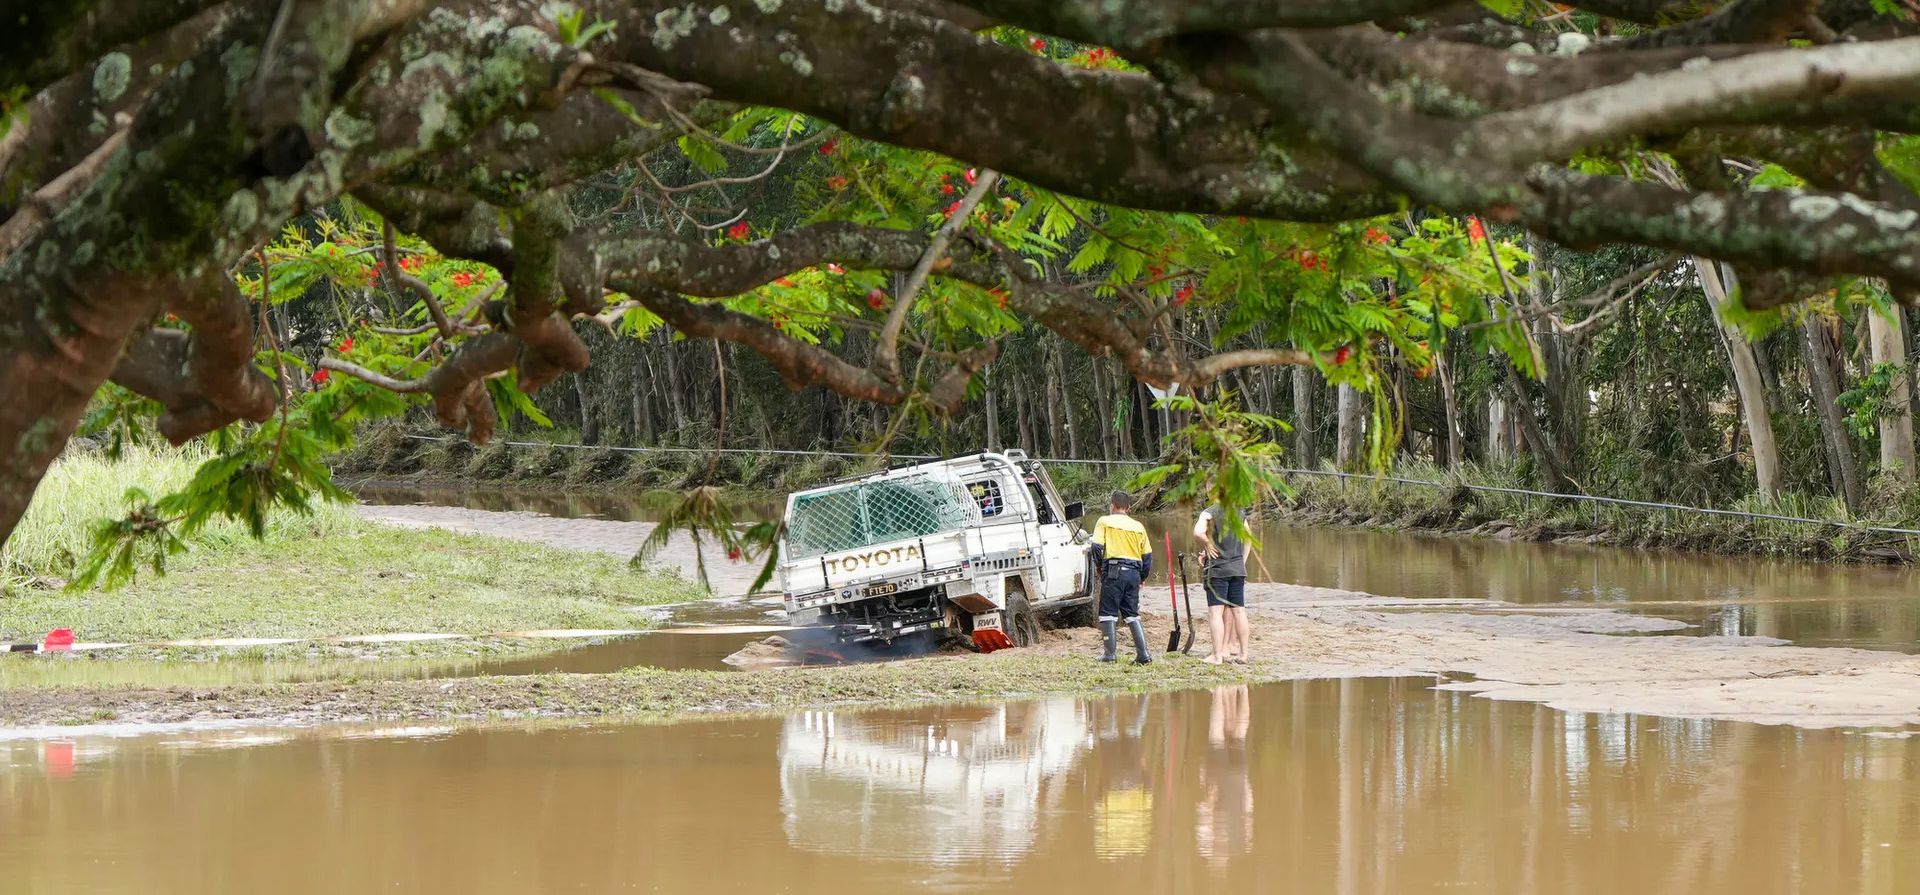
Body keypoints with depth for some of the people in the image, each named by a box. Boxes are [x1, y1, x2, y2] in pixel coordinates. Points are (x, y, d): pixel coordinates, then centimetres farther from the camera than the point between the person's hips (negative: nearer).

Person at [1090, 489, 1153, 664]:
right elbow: (1147, 555, 14)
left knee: (1108, 613, 2)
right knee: (1132, 614, 11)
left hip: (1113, 570, -4)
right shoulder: (1138, 526, 14)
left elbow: (1097, 547, -8)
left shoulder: (1105, 522, 2)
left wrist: (1099, 567, 7)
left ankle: (1110, 653, -3)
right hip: (1133, 572, 4)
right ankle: (1143, 654, 3)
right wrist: (1142, 577, 23)